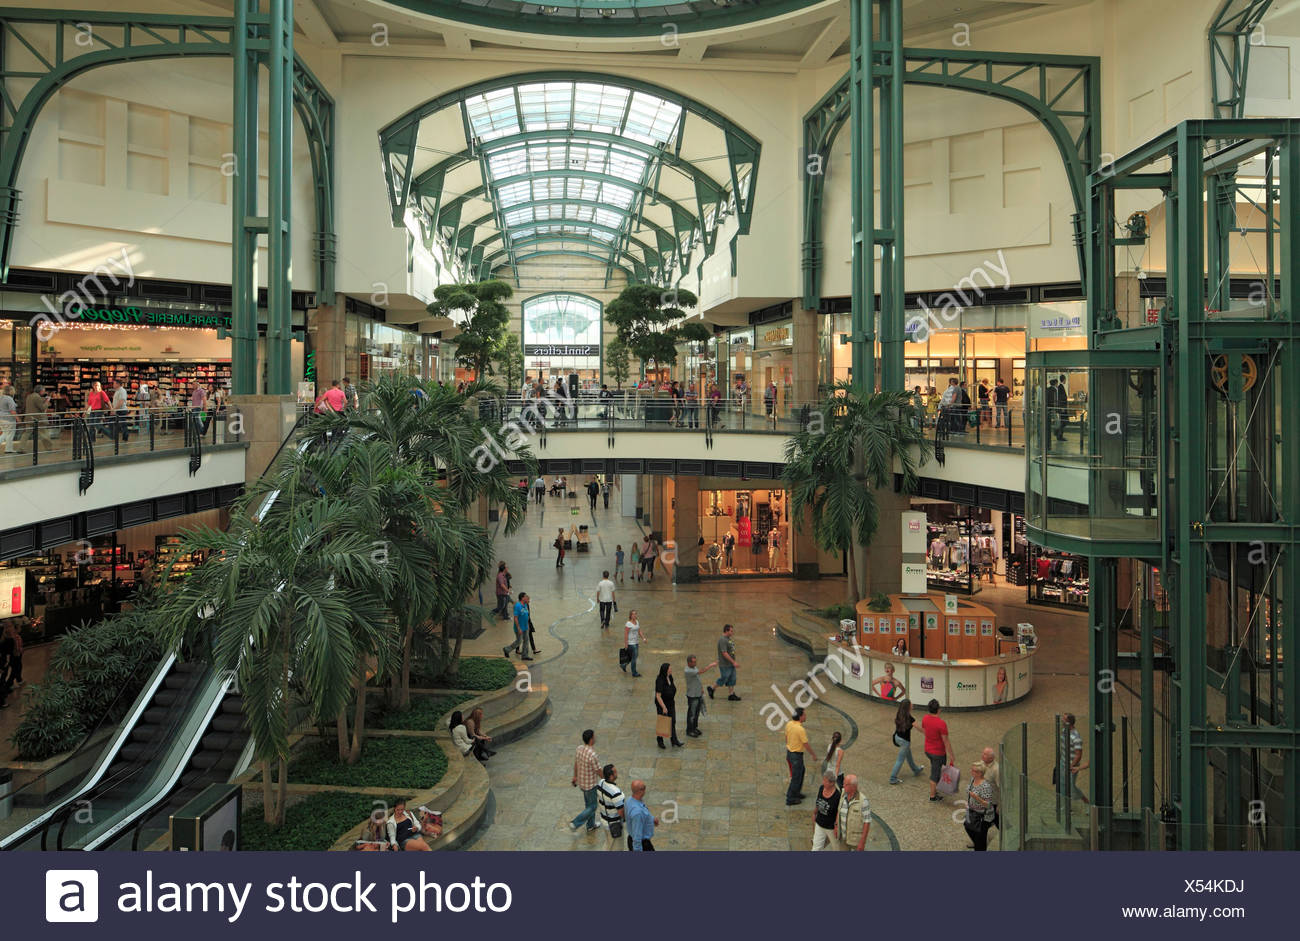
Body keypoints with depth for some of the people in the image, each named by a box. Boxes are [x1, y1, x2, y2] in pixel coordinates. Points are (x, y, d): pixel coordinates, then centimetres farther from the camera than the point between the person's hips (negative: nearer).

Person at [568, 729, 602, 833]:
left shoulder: (579, 749, -10)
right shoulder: (592, 755, -35)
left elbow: (575, 764, 6)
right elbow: (598, 771, -22)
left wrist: (575, 776, 22)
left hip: (582, 782, 8)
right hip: (591, 785, -8)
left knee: (589, 804, 25)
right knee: (592, 807, 13)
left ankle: (591, 825, 39)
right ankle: (575, 823, 13)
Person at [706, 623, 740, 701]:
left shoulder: (729, 638, 8)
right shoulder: (722, 640, -23)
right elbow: (724, 653, -26)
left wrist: (735, 661, 18)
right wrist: (733, 662, -23)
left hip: (731, 664, 9)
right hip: (725, 665, -9)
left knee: (732, 679, 12)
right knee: (723, 679, 4)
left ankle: (732, 695, 20)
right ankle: (711, 688, 24)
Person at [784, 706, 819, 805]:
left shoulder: (789, 724, -3)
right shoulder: (800, 729, -27)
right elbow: (806, 745, -19)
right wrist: (814, 755, -4)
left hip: (789, 752, 8)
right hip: (797, 755, -8)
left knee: (801, 771, 26)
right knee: (796, 777, 5)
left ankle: (796, 793, 38)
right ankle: (790, 799, 14)